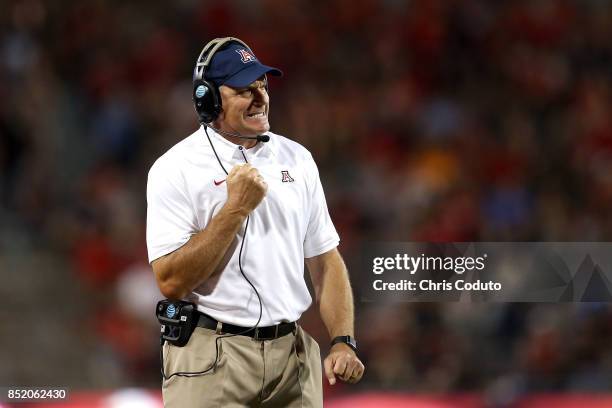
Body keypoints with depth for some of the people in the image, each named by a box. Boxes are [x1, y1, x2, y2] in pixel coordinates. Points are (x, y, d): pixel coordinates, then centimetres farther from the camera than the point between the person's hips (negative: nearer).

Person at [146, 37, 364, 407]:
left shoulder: (297, 160, 10)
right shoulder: (175, 169, -7)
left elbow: (325, 260, 11)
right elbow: (171, 282, -15)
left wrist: (343, 343, -2)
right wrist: (235, 209, -17)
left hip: (292, 352, 4)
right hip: (212, 361, -4)